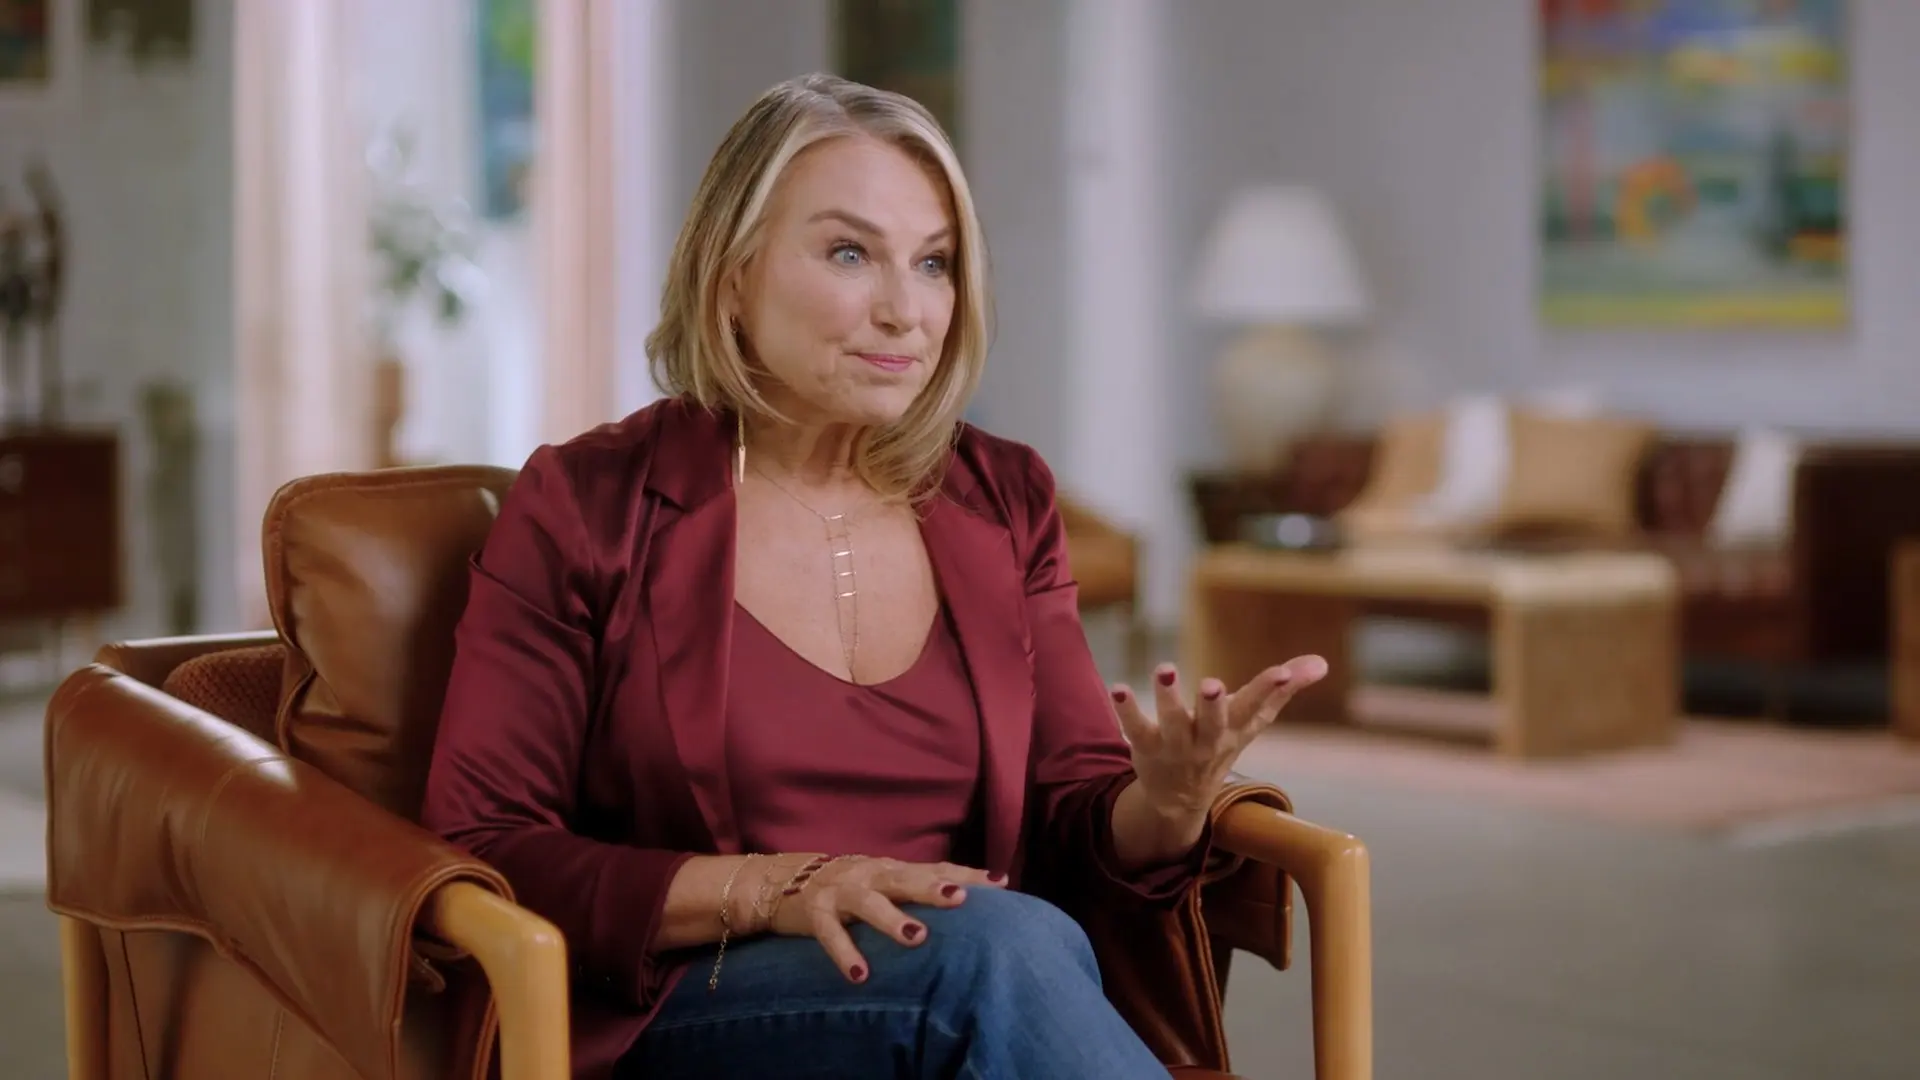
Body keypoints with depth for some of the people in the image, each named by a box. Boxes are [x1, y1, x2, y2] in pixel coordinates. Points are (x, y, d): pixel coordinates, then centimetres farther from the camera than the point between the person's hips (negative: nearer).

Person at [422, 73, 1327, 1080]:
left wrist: (1167, 804, -16)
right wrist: (768, 890, -18)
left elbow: (1070, 834, 9)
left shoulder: (1004, 501, 10)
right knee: (1002, 943, -34)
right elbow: (481, 850, -4)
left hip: (978, 978, 4)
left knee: (1031, 951, -35)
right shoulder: (586, 505, -2)